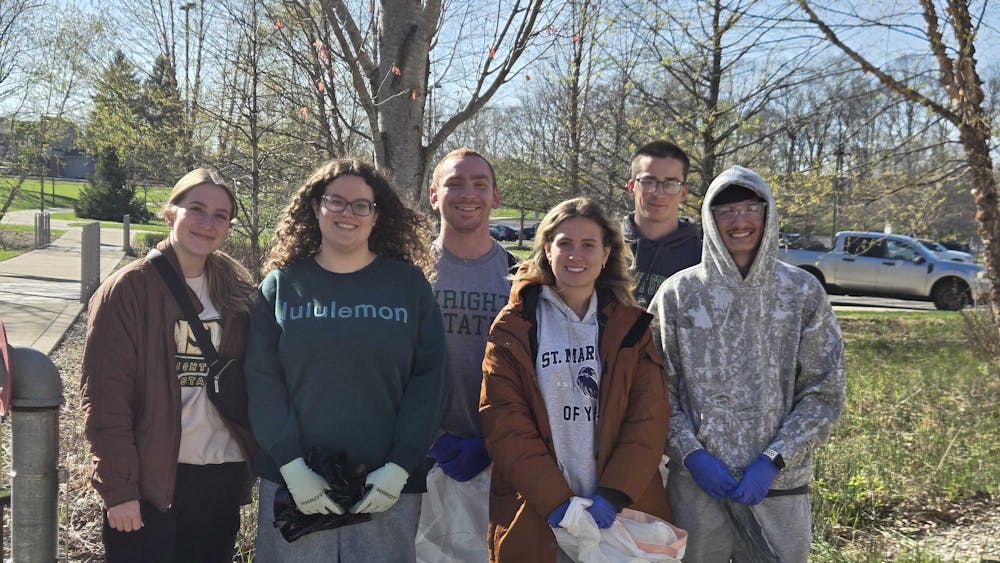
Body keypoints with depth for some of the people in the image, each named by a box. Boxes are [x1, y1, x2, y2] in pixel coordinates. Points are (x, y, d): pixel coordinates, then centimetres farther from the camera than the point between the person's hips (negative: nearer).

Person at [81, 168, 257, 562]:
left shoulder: (237, 292, 8)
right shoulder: (129, 288, -8)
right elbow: (105, 395, -11)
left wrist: (255, 459, 3)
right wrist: (117, 487, -14)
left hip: (222, 476, 5)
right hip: (149, 480, -5)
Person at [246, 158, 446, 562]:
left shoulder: (408, 283, 4)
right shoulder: (281, 285, 5)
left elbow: (427, 379, -1)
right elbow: (262, 380, -1)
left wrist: (400, 467, -9)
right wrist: (292, 466, -11)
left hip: (388, 486, 0)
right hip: (294, 481, 1)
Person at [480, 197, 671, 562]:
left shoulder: (631, 326, 5)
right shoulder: (513, 327, 1)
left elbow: (649, 418, -2)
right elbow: (503, 420, -7)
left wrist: (614, 495, -14)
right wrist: (554, 501, -16)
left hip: (622, 513, 1)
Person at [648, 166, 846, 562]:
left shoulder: (803, 293, 1)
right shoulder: (678, 293, 0)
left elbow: (823, 393, 0)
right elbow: (659, 388, 2)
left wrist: (774, 460, -9)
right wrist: (690, 454, -10)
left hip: (778, 486, 0)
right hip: (695, 481, 0)